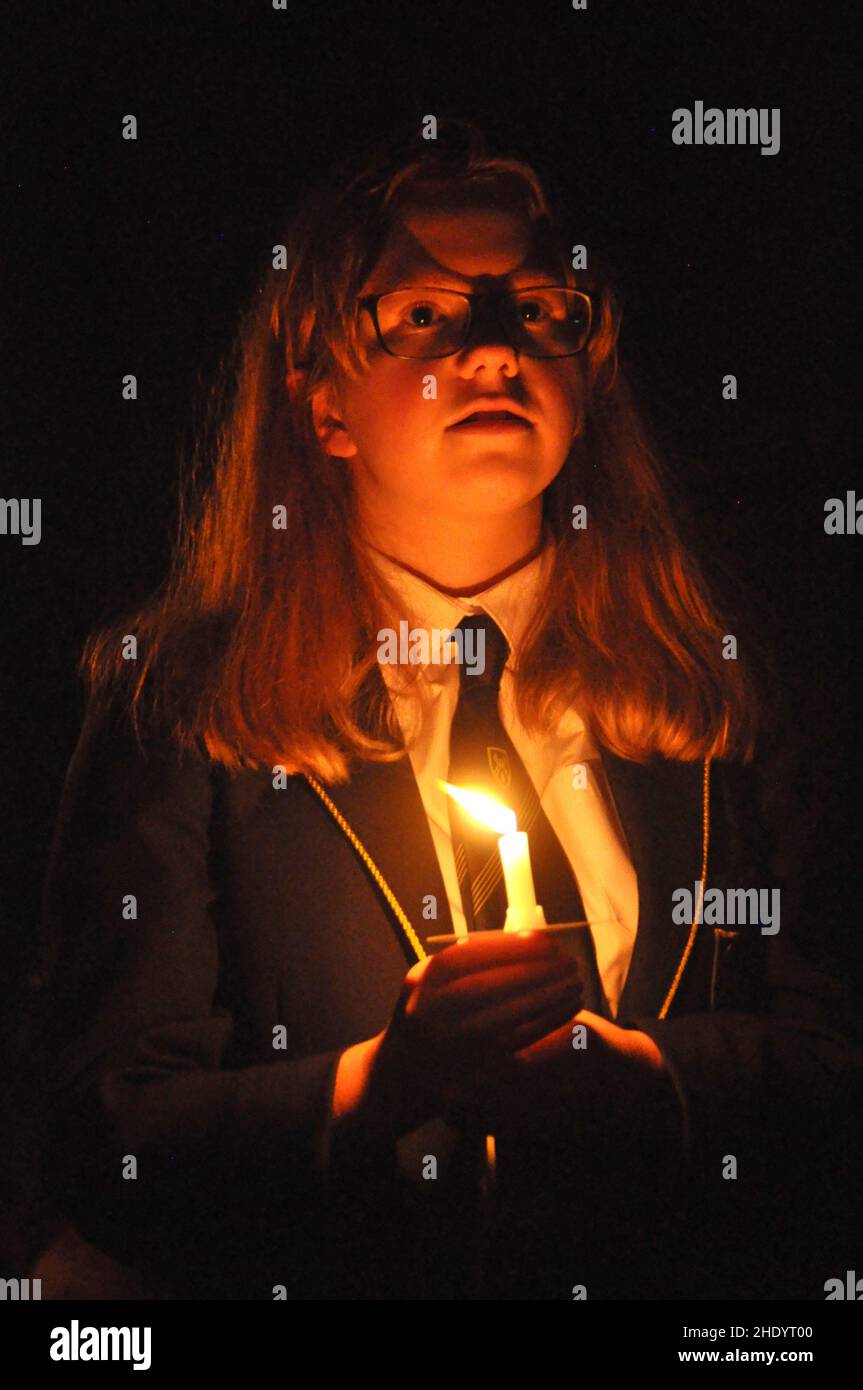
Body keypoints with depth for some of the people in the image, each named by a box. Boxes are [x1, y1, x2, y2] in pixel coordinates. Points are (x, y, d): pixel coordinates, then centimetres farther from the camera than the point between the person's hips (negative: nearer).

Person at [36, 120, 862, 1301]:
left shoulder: (712, 681, 6)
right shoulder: (182, 705, -2)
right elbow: (102, 1147, -5)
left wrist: (629, 1063, -10)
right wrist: (380, 1078, -19)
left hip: (674, 1287, 3)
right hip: (324, 1286, -2)